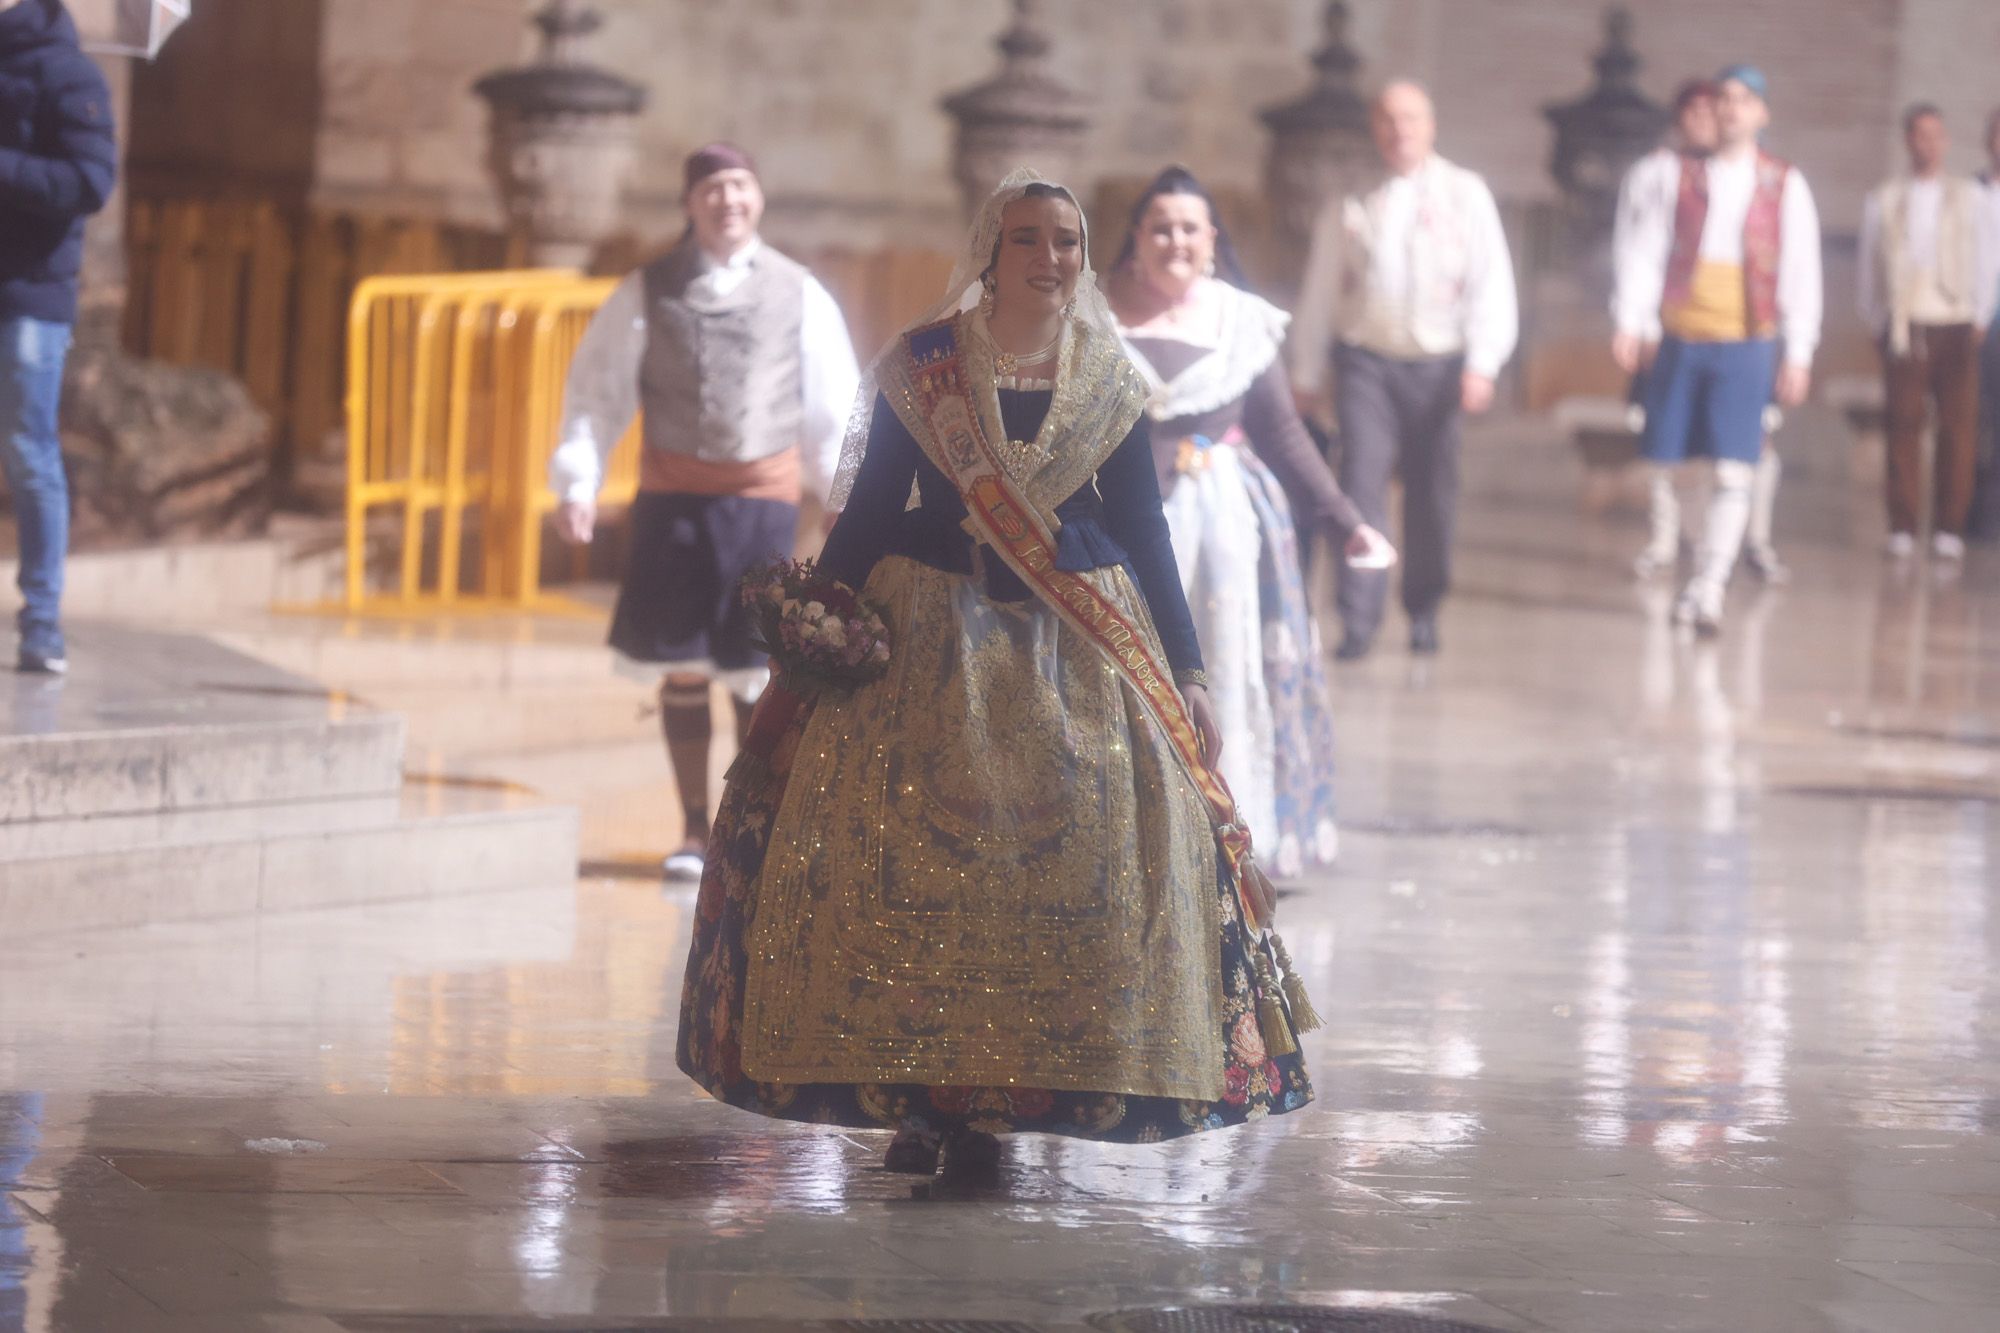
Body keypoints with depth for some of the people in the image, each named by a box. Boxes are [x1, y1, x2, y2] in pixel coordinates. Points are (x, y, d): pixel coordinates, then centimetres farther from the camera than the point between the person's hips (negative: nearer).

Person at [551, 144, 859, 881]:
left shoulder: (799, 295, 5)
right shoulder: (647, 294, 3)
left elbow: (832, 406, 10)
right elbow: (598, 391, 5)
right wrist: (578, 482, -3)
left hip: (763, 498, 0)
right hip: (674, 497, 0)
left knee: (756, 672, 0)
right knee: (682, 667, 5)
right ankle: (695, 830, 15)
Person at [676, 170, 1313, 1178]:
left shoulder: (1107, 382, 7)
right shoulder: (921, 367, 1)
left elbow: (1144, 531, 10)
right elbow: (868, 510, 4)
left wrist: (1185, 672, 7)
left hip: (1082, 645, 2)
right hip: (933, 641, -2)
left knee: (1082, 852, -7)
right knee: (910, 858, -9)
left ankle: (988, 1103, 0)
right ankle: (921, 1096, -2)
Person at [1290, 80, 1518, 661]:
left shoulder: (1465, 195, 3)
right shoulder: (1350, 206, 6)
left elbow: (1490, 284, 0)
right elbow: (1319, 292, 11)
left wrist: (1482, 364, -10)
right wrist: (1308, 375, 11)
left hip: (1438, 363, 0)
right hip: (1366, 361, 0)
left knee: (1432, 495, 5)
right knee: (1361, 486, -10)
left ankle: (1423, 613, 22)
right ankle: (1357, 621, -11)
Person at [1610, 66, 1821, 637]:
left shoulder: (1784, 186, 5)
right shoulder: (1681, 178, 7)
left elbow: (1801, 272, 5)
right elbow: (1645, 249, 4)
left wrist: (1799, 354, 0)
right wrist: (1630, 321, -9)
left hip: (1746, 344, -1)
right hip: (1681, 338, 2)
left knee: (1734, 472, -10)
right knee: (1670, 461, 2)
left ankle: (1710, 591, -9)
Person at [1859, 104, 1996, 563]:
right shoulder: (1883, 201, 10)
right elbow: (1867, 270, 12)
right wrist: (1878, 324, 6)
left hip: (1956, 326, 0)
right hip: (1904, 329, 0)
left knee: (1959, 428, -6)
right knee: (1904, 426, -6)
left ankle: (1949, 529, -3)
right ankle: (1902, 529, -2)